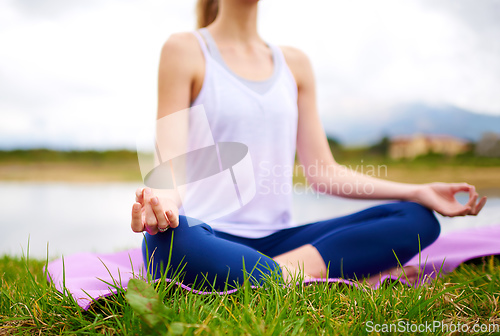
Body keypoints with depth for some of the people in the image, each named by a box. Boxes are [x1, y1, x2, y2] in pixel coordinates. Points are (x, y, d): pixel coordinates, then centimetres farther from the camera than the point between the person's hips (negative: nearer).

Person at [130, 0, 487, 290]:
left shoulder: (294, 63, 14)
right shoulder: (185, 50, 2)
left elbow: (324, 172, 10)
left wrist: (417, 192, 1)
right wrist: (164, 199, -32)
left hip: (278, 238, 4)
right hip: (211, 236, -3)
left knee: (417, 219, -10)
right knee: (170, 240, -39)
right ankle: (353, 273, -25)